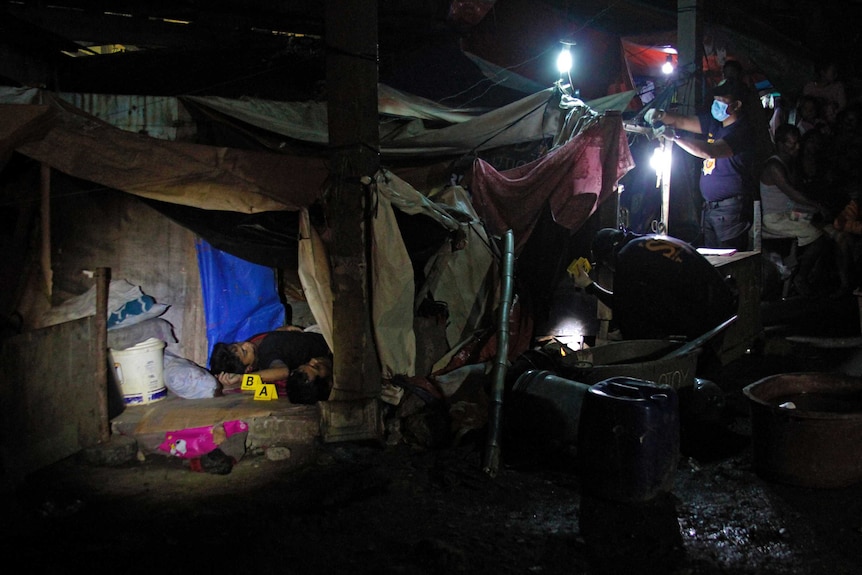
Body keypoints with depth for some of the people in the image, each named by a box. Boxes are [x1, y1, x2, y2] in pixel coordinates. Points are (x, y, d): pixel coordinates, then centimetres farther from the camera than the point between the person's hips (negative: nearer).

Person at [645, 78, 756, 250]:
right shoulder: (714, 122, 12)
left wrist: (675, 136, -28)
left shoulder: (741, 130, -14)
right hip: (709, 206, 8)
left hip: (731, 208, -8)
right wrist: (661, 115, -12)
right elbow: (682, 122, 9)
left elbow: (710, 152, -27)